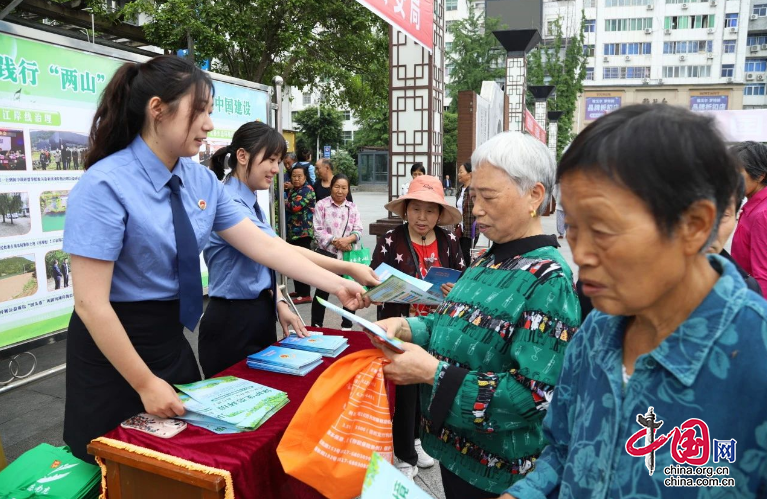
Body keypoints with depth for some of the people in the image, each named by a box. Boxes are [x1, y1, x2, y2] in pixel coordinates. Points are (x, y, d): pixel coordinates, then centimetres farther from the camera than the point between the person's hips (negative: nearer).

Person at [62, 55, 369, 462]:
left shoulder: (201, 180, -3)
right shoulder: (104, 186, -22)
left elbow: (262, 245, -1)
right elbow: (90, 303, -22)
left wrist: (334, 284, -5)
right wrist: (146, 384, -18)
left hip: (173, 342, 6)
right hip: (113, 353, -6)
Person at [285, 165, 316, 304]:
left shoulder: (307, 189, -9)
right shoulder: (293, 190, 19)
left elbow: (295, 206, -19)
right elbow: (287, 207, 25)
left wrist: (285, 203, -1)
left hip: (303, 232, -9)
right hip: (293, 232, 9)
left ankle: (305, 294, -4)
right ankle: (299, 291, 22)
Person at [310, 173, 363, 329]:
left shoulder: (352, 207, 8)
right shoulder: (321, 205, -2)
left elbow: (358, 230, 2)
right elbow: (318, 230, -7)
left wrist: (348, 240, -18)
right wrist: (335, 241, -18)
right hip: (327, 254, -3)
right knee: (322, 291, 3)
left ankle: (347, 326, 23)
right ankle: (316, 326, 15)